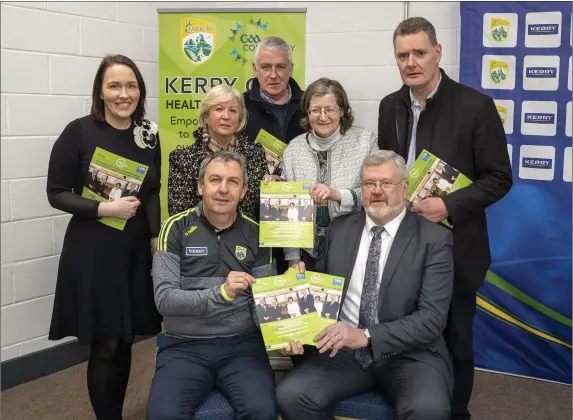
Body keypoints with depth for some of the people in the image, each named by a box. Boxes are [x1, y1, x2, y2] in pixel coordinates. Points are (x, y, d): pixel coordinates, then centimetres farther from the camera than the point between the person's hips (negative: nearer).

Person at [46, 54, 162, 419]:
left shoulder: (149, 133, 3)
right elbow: (57, 193, -8)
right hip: (93, 251, -4)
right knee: (105, 345, 1)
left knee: (125, 341, 12)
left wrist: (156, 235, 2)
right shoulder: (79, 132, -9)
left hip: (137, 250, 4)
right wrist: (105, 209, -19)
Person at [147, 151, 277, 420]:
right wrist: (221, 293, -23)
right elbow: (164, 299, -10)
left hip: (243, 344, 1)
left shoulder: (255, 235, 6)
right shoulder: (176, 229, -1)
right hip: (185, 346, -1)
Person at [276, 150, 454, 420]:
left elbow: (432, 317, -11)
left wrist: (365, 336, -22)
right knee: (291, 394, -22)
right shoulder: (340, 229, 10)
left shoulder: (434, 239, -3)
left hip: (408, 354, -3)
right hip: (342, 349, 3)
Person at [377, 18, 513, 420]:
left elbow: (499, 177, -10)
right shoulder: (390, 106, 6)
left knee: (455, 342, 9)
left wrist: (449, 205, -22)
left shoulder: (476, 105, -10)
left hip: (454, 247, -4)